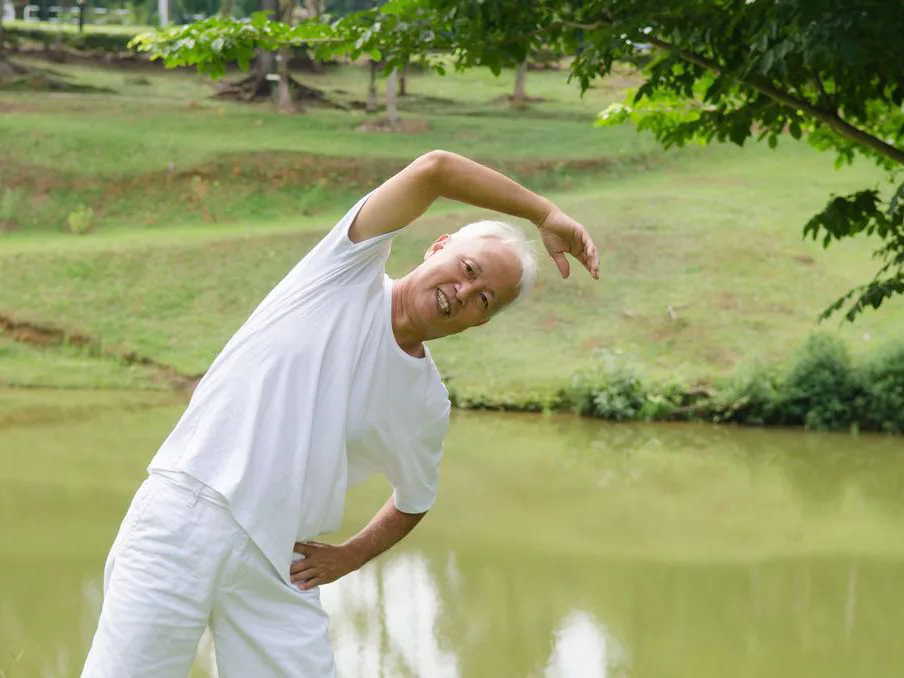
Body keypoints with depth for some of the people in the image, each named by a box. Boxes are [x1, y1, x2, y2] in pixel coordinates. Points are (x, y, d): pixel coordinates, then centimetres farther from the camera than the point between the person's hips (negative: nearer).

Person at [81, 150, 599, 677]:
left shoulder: (428, 406, 12)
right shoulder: (352, 273, 2)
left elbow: (414, 501, 28)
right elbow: (434, 169, -11)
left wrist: (350, 557, 11)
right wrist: (544, 214, -6)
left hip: (278, 564, 4)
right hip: (184, 516, -4)